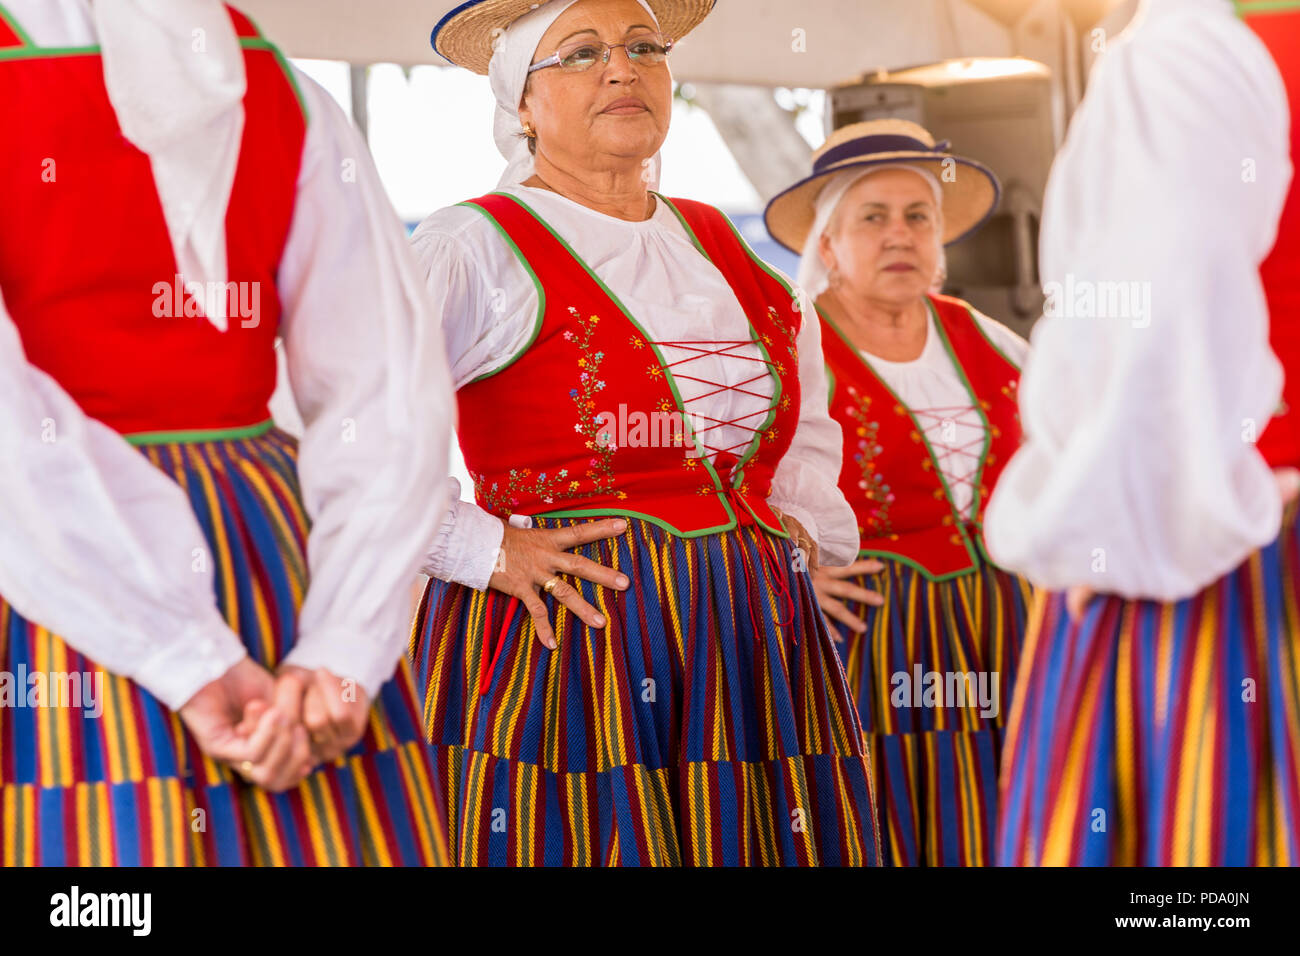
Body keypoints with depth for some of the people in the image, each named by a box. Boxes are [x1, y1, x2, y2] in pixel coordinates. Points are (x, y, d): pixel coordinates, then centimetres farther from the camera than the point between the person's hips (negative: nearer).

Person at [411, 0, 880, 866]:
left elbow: (808, 422, 35)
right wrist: (481, 549, -15)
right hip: (558, 655, -6)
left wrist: (801, 517, 18)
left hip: (751, 651, 6)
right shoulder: (479, 249, -3)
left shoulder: (728, 250, 17)